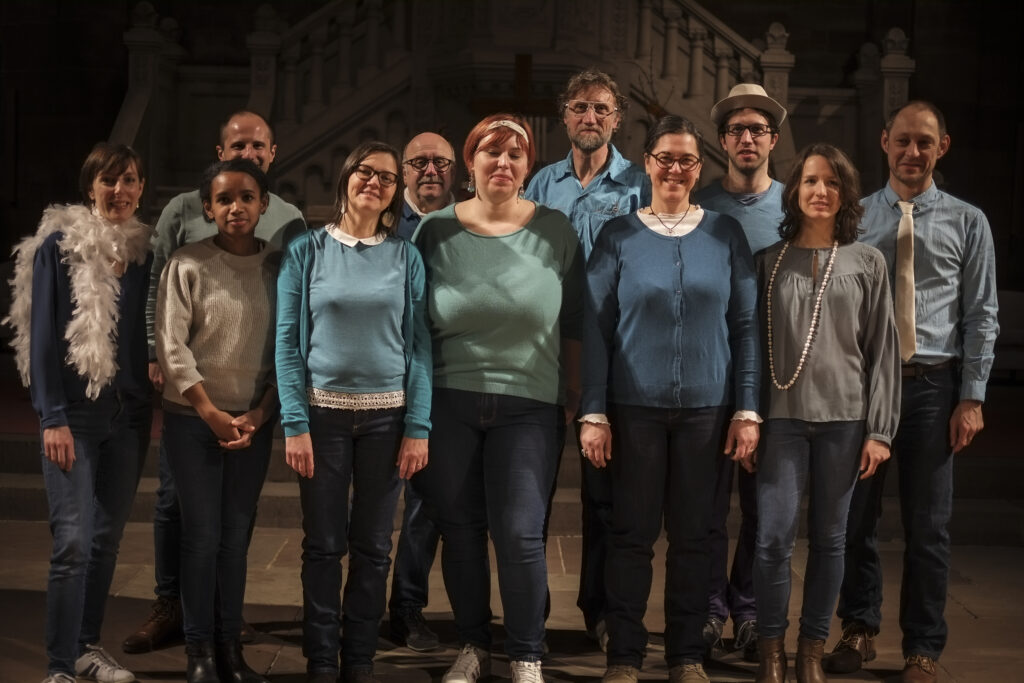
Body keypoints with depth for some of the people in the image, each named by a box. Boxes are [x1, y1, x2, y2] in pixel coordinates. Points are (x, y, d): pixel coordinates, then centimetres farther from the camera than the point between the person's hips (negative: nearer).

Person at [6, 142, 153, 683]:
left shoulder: (145, 250, 8)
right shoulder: (59, 245, -5)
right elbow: (43, 335, -7)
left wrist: (152, 407, 9)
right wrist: (52, 417, -13)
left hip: (129, 414, 5)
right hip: (75, 411, -5)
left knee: (107, 537, 11)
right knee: (73, 541, -9)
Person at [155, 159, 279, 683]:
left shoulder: (278, 266, 3)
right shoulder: (187, 265, -6)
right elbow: (171, 347, -9)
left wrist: (259, 413, -6)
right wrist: (213, 414, -12)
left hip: (254, 422, 3)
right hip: (193, 419, -2)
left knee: (237, 535, 6)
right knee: (202, 534, -1)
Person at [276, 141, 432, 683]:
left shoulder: (404, 257, 5)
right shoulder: (306, 251, 1)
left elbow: (419, 344, 2)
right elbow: (288, 340, -2)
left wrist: (419, 428, -5)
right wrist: (294, 423, -10)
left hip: (387, 416, 1)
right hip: (323, 413, -1)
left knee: (373, 546, 8)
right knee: (324, 545, 4)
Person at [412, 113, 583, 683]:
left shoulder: (556, 231, 1)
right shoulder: (436, 229, 2)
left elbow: (572, 323, 6)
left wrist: (575, 394, 6)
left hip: (527, 406, -1)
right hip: (448, 401, 1)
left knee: (520, 534, -4)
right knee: (461, 530, 8)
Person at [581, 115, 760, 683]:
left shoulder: (725, 234, 5)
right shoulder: (618, 236, 1)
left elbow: (745, 326, 5)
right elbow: (596, 328, 0)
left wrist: (746, 410, -1)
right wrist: (593, 413, -6)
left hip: (706, 408, 1)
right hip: (635, 407, -1)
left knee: (693, 535, 8)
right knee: (633, 533, 3)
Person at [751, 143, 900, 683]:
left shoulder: (868, 263, 6)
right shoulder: (769, 261, 6)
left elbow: (883, 350, 4)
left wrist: (880, 429, -2)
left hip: (844, 417, 1)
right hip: (782, 416, 0)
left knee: (828, 538, 6)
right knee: (774, 537, -7)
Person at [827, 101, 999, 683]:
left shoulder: (967, 222, 3)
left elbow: (981, 316, 1)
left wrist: (972, 397, -5)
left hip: (932, 383, -1)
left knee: (928, 526, 5)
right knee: (857, 516, 9)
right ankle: (861, 630, 27)